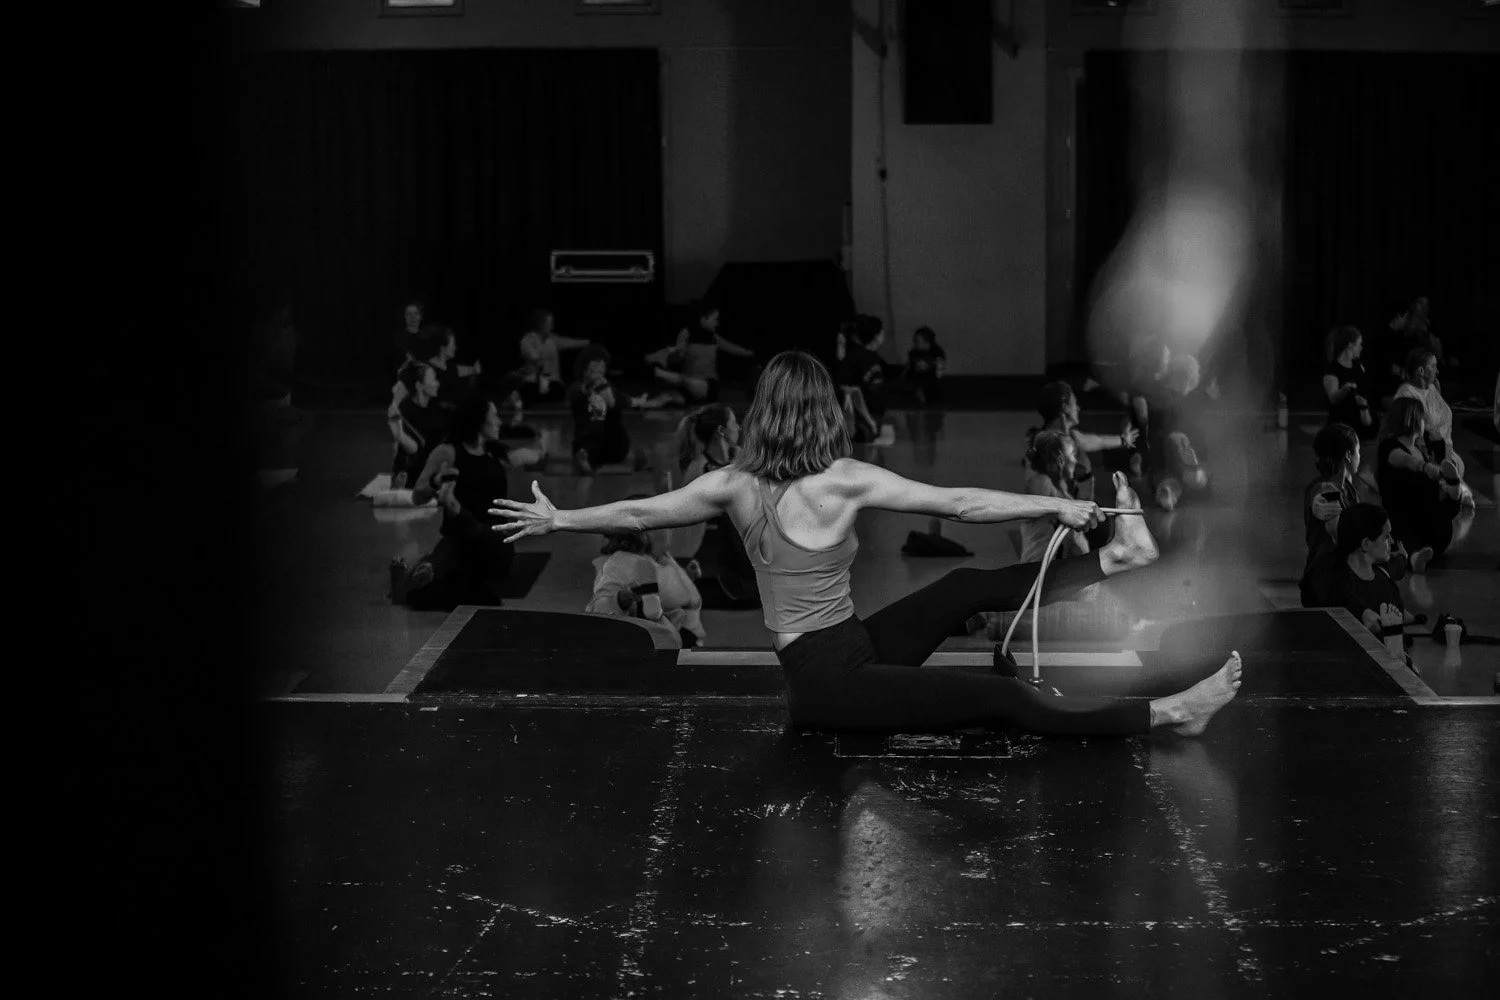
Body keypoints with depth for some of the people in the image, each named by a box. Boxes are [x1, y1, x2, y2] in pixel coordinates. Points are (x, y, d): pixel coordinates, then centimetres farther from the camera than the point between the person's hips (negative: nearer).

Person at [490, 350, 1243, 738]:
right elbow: (961, 504, -15)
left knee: (969, 588, 12)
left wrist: (556, 519, 21)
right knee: (997, 698, -13)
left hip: (844, 655, 8)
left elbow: (638, 513, 7)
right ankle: (1169, 714, -14)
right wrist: (1056, 506, -8)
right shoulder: (844, 483, -17)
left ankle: (1118, 557, 15)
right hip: (832, 682, -8)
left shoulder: (735, 487, -1)